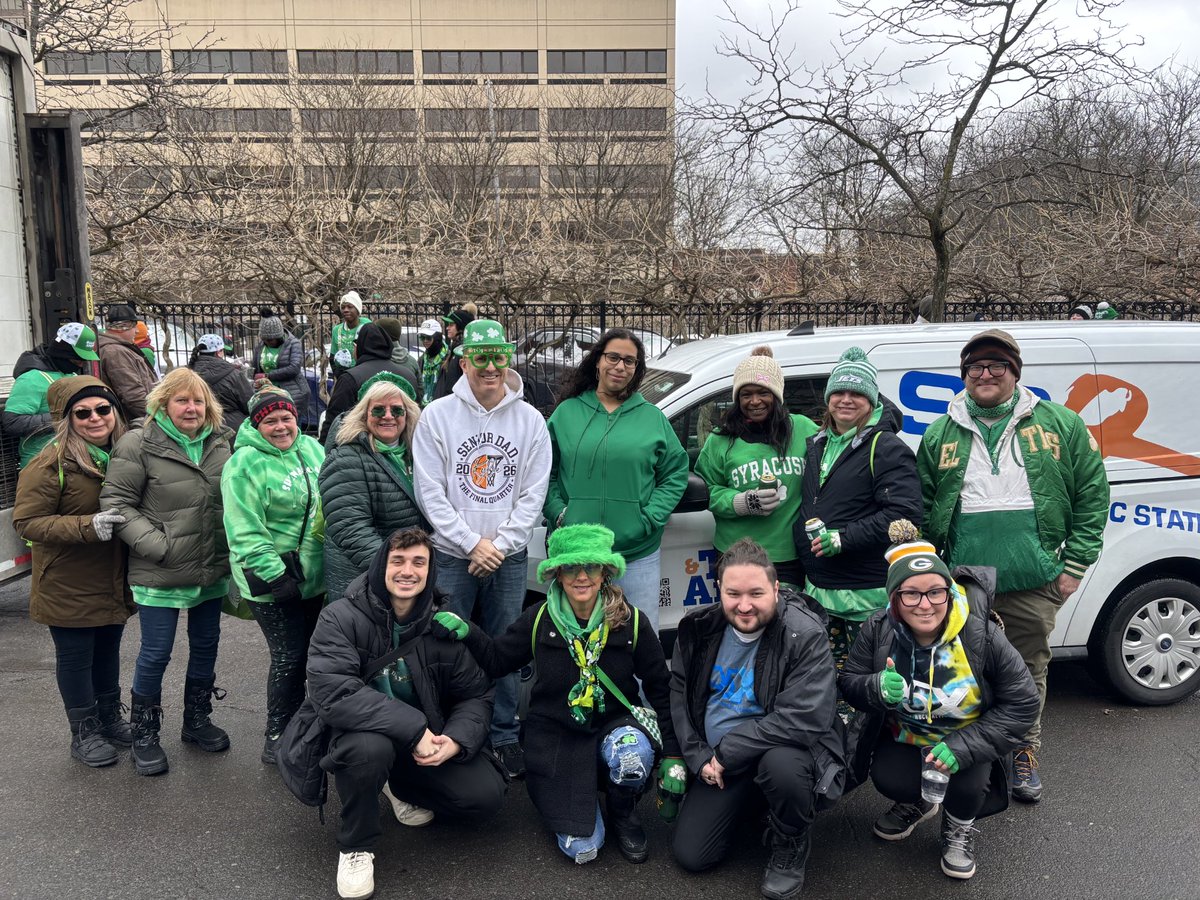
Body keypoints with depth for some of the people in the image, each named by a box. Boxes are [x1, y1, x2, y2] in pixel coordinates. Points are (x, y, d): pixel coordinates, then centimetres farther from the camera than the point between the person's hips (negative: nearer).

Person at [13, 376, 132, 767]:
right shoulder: (52, 463, -18)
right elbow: (26, 522, -19)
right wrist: (87, 527, -30)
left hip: (113, 583, 6)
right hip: (69, 587, -6)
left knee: (108, 650, 20)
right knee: (76, 656, 9)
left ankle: (110, 718, 38)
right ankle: (84, 732, 26)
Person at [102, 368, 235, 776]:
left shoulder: (221, 443, 4)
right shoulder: (139, 445, -11)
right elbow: (116, 501, -12)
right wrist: (156, 545, -18)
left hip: (213, 570, 5)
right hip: (160, 574, -5)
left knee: (206, 645, 17)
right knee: (155, 654, 5)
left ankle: (197, 720, 37)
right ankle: (144, 735, 24)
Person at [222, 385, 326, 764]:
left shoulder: (311, 448, 6)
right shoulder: (244, 464, -15)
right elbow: (245, 533, -19)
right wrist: (276, 576, -21)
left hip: (318, 576, 7)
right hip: (275, 584, -7)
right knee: (290, 658, 0)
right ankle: (279, 735, 18)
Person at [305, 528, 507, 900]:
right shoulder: (341, 618, -18)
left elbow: (475, 695, -3)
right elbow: (332, 693, -31)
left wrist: (456, 740, -24)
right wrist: (413, 728, -34)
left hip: (428, 741, 4)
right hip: (365, 732, -3)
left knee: (487, 795, -14)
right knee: (371, 747, -38)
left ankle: (399, 786, 15)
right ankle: (355, 846, -8)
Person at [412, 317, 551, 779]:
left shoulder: (530, 420, 2)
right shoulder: (437, 415, -3)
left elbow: (533, 494, 1)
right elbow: (429, 492, -6)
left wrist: (499, 544, -9)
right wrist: (473, 543, -11)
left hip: (509, 556, 1)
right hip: (452, 556, -1)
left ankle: (504, 735, 23)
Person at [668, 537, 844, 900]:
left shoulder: (805, 635, -22)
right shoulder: (699, 629, -5)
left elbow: (803, 719, -28)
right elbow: (679, 694, 5)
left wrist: (726, 752, -23)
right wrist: (698, 756, -8)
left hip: (785, 750, -4)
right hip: (720, 762, 5)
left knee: (780, 765, -39)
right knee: (689, 854, -4)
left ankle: (790, 849, -5)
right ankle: (750, 803, 26)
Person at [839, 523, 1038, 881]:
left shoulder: (982, 635, -27)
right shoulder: (877, 631, -20)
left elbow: (1022, 703, -21)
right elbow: (849, 682, -7)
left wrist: (964, 746, -31)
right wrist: (875, 688, -34)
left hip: (967, 739, -1)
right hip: (904, 738, 2)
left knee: (967, 784, -28)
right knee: (886, 779, -22)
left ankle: (959, 828, 11)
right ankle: (917, 802, 18)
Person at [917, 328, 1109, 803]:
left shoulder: (1060, 425, 2)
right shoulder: (940, 435, 5)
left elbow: (1092, 493, 3)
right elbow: (922, 508, 8)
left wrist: (1075, 564, -1)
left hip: (1033, 584, 0)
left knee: (1028, 672, 13)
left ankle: (1024, 756, 32)